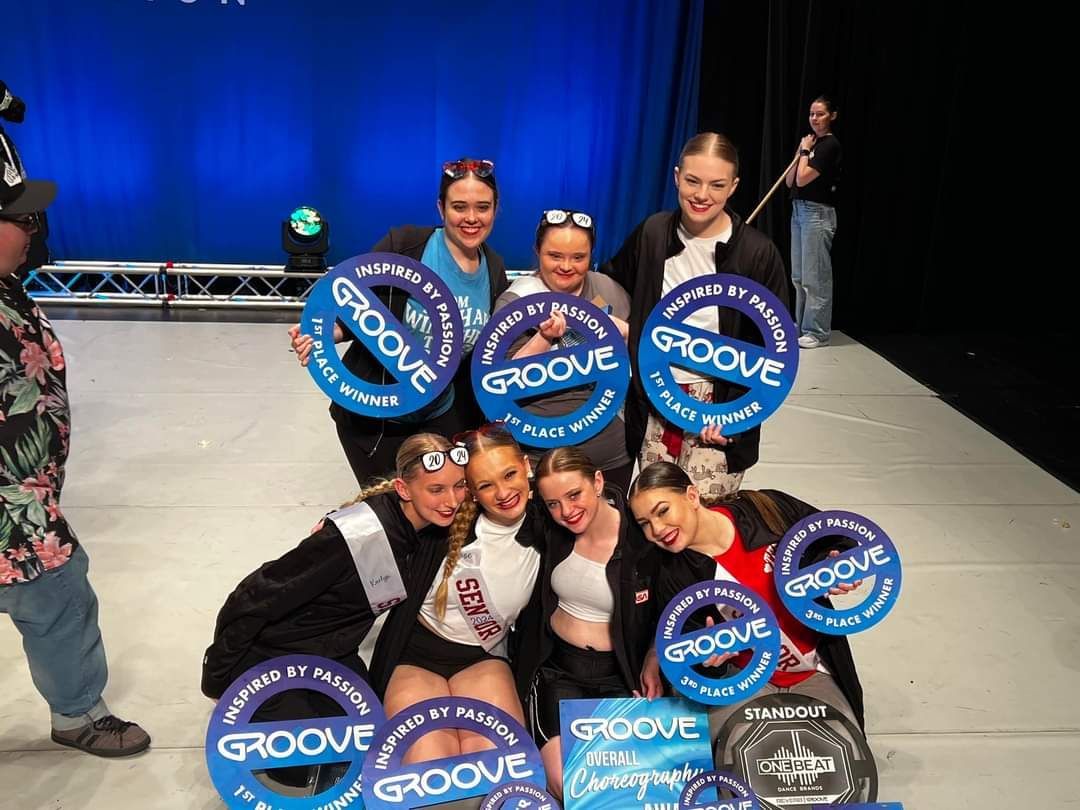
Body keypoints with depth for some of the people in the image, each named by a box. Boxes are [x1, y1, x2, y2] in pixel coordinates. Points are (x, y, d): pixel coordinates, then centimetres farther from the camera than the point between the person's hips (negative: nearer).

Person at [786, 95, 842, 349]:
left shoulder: (830, 145, -11)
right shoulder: (810, 142, 14)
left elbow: (802, 179, -17)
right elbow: (789, 181, 11)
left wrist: (805, 151, -4)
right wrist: (801, 151, 2)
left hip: (818, 213, -9)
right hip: (798, 211, 9)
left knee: (815, 275, -6)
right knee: (799, 276, 13)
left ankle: (817, 332, 0)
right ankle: (802, 325, 22)